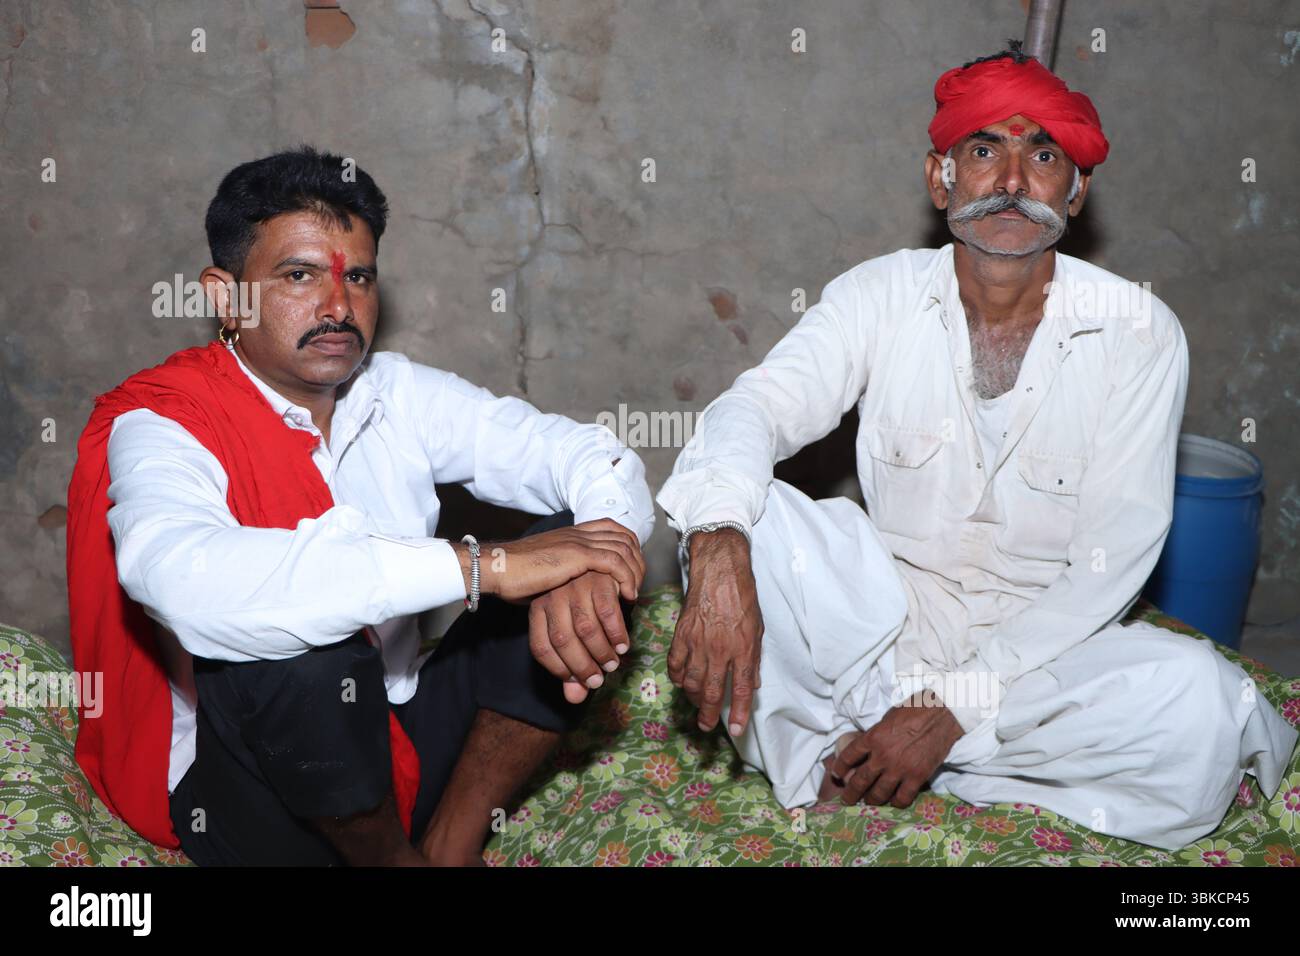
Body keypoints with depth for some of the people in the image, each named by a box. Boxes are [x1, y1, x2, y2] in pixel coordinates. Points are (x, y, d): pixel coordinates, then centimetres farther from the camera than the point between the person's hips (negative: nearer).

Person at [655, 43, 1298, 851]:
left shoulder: (1139, 335, -10)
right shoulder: (881, 294, -5)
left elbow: (1109, 565, -13)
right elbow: (759, 406, -22)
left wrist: (953, 708, -22)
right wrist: (719, 550, -45)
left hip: (1041, 639, 0)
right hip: (884, 619, 0)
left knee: (1197, 703, -31)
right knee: (741, 511, -24)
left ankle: (833, 753, -20)